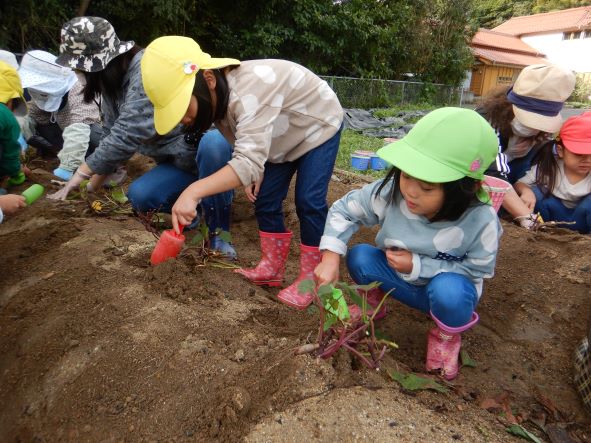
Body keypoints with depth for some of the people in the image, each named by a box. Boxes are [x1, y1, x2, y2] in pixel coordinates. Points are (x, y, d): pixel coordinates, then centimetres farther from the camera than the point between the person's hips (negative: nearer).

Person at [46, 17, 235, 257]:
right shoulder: (110, 80, 4)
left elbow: (128, 134, -31)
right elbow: (111, 137, 7)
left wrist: (81, 174, -24)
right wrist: (90, 190, 6)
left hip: (208, 145, -7)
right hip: (179, 161, 7)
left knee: (210, 147, -41)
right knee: (139, 196, -14)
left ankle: (219, 234, -24)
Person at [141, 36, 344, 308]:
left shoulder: (250, 91, -43)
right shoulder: (218, 98, -15)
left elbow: (249, 160, -53)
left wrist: (194, 192, -60)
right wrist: (253, 173, -19)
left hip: (319, 127, -7)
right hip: (282, 137, 8)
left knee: (308, 201, -14)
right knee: (265, 199, 1)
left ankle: (309, 278, 1)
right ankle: (273, 267, 15)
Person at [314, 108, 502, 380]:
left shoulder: (481, 221, -30)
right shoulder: (390, 192, -25)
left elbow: (477, 270, -16)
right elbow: (344, 210, -14)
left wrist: (418, 266, -27)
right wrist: (330, 259, -27)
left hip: (450, 289, -2)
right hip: (401, 280, 2)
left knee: (449, 289, -37)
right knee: (358, 257, -23)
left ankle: (446, 336, 0)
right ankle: (373, 302, 10)